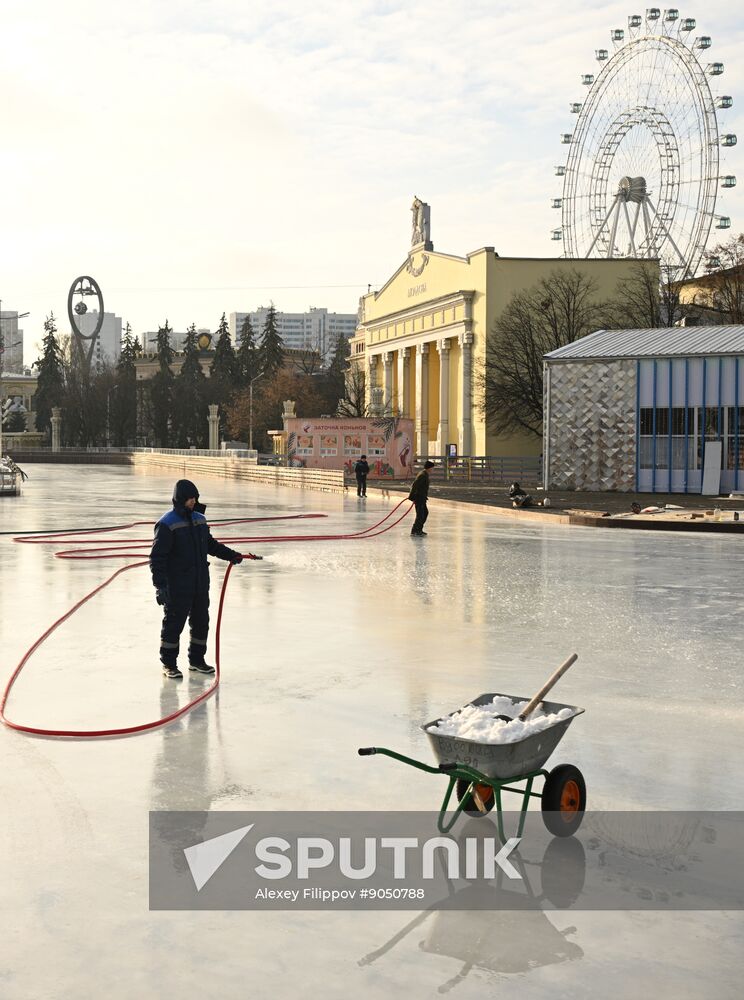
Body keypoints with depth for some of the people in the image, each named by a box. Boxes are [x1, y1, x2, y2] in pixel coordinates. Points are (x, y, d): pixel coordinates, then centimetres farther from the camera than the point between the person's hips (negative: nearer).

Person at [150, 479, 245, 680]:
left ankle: (197, 659, 28)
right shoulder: (167, 524, -14)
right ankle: (169, 664, 13)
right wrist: (160, 585, -22)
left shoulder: (199, 519, 10)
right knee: (174, 623, 1)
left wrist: (231, 555, 14)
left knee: (201, 622, 14)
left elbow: (210, 544, 24)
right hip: (177, 587, -7)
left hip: (200, 584, 7)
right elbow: (157, 556, -16)